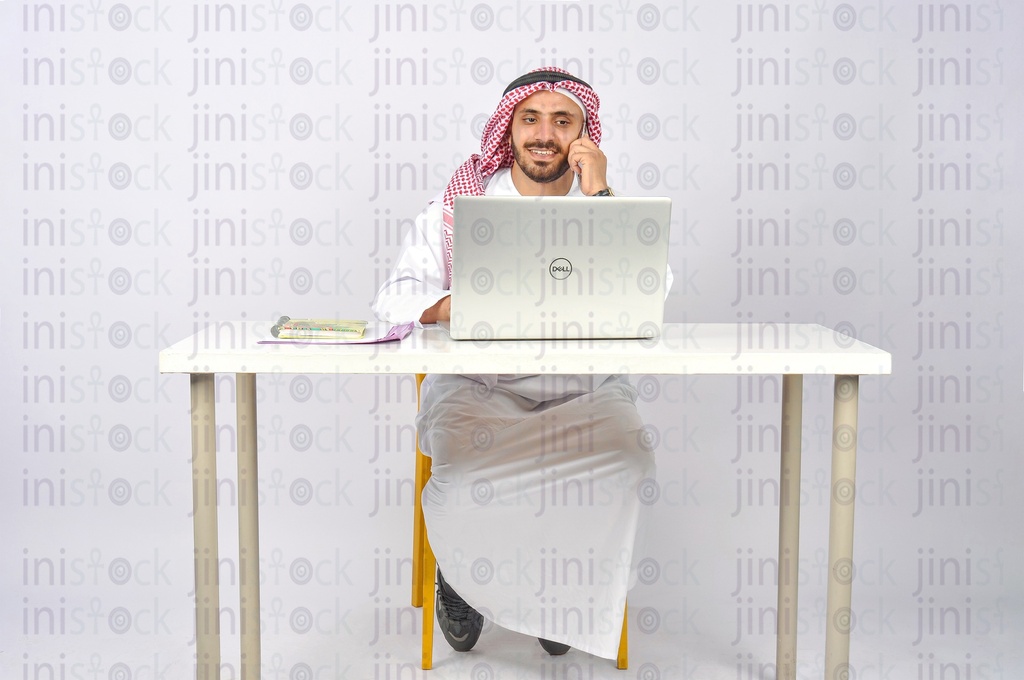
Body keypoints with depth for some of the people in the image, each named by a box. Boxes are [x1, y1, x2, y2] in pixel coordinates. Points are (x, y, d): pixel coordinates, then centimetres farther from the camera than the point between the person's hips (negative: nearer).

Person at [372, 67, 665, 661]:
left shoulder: (609, 207, 7)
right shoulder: (461, 204, 5)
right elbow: (395, 298, -3)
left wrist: (598, 196, -12)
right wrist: (443, 307, -26)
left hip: (585, 391, 1)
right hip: (477, 388, 0)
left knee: (619, 459, -30)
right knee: (466, 466, -31)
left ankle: (569, 588, 1)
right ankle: (464, 576, 4)